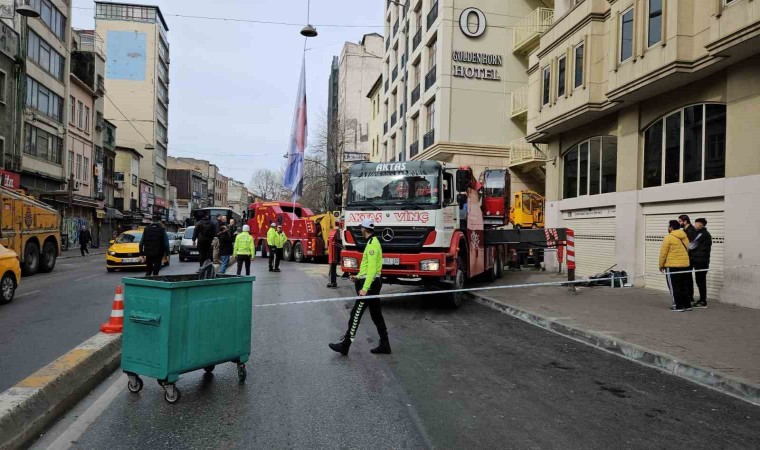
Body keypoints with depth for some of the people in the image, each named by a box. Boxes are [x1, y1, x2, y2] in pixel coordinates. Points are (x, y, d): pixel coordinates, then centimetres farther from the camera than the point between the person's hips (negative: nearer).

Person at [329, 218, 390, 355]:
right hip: (374, 282, 10)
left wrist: (365, 288, -25)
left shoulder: (372, 244, -16)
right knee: (376, 314, 12)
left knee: (355, 315, -4)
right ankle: (384, 345, 17)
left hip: (370, 284, -10)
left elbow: (372, 268, -22)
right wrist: (359, 277, 16)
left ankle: (345, 345, 2)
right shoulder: (373, 242, 15)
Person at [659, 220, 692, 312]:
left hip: (672, 266, -7)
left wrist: (661, 265, -2)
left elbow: (663, 253, -11)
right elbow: (687, 250, 16)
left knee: (674, 287, 0)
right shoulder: (685, 237, 10)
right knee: (684, 286, 14)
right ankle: (687, 305, 18)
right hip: (685, 265, 7)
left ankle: (678, 306, 0)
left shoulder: (669, 237, -12)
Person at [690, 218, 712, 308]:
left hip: (700, 261, -10)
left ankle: (703, 302, -2)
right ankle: (702, 300, 20)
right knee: (701, 281, 13)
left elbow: (692, 246, -15)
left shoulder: (701, 234, -14)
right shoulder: (706, 234, 16)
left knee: (700, 281, -5)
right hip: (703, 261, 10)